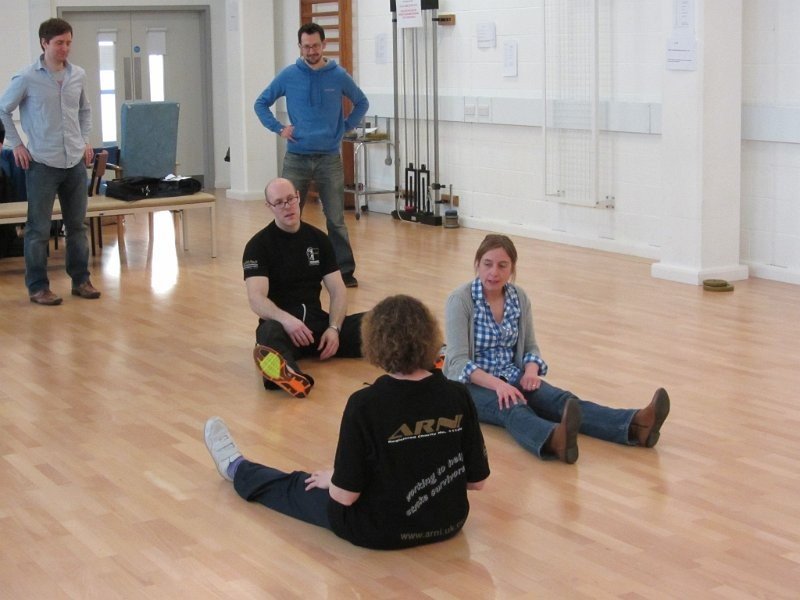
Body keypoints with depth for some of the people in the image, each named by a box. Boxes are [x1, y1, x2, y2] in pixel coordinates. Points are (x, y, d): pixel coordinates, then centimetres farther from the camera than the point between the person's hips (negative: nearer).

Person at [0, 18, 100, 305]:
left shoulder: (79, 75, 6)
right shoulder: (26, 78, -8)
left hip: (75, 162, 4)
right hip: (42, 163, -4)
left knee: (77, 225, 11)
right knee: (39, 229, 1)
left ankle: (81, 280, 21)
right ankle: (38, 287, 9)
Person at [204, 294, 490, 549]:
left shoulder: (366, 404, -23)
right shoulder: (458, 397, -12)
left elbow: (344, 495, -18)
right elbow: (476, 480, -3)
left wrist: (329, 479, 4)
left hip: (379, 530, -3)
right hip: (448, 524, 4)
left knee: (298, 486, 26)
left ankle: (237, 469, 53)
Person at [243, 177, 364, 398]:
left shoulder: (318, 239, 11)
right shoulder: (259, 245, -3)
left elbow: (337, 290, 6)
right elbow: (256, 299, -16)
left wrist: (334, 328, -14)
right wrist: (286, 319, -36)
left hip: (317, 322, 5)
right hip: (281, 323, -5)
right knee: (270, 333, -42)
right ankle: (284, 374, -75)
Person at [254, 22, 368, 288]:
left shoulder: (339, 76, 0)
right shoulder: (288, 76, 0)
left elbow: (362, 103, 15)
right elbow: (261, 103, 11)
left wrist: (346, 127, 4)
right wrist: (279, 128, 0)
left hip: (330, 158, 0)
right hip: (296, 158, 1)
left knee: (336, 220, 2)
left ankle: (345, 271, 10)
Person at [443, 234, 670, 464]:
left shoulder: (519, 298, 3)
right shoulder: (460, 300, -13)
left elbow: (530, 346, 11)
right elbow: (458, 360, -19)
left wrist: (531, 370, -12)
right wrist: (497, 384, -35)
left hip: (511, 377, 5)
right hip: (471, 383, -5)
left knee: (561, 400, -24)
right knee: (512, 408, -39)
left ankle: (635, 425, -49)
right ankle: (555, 440, -73)